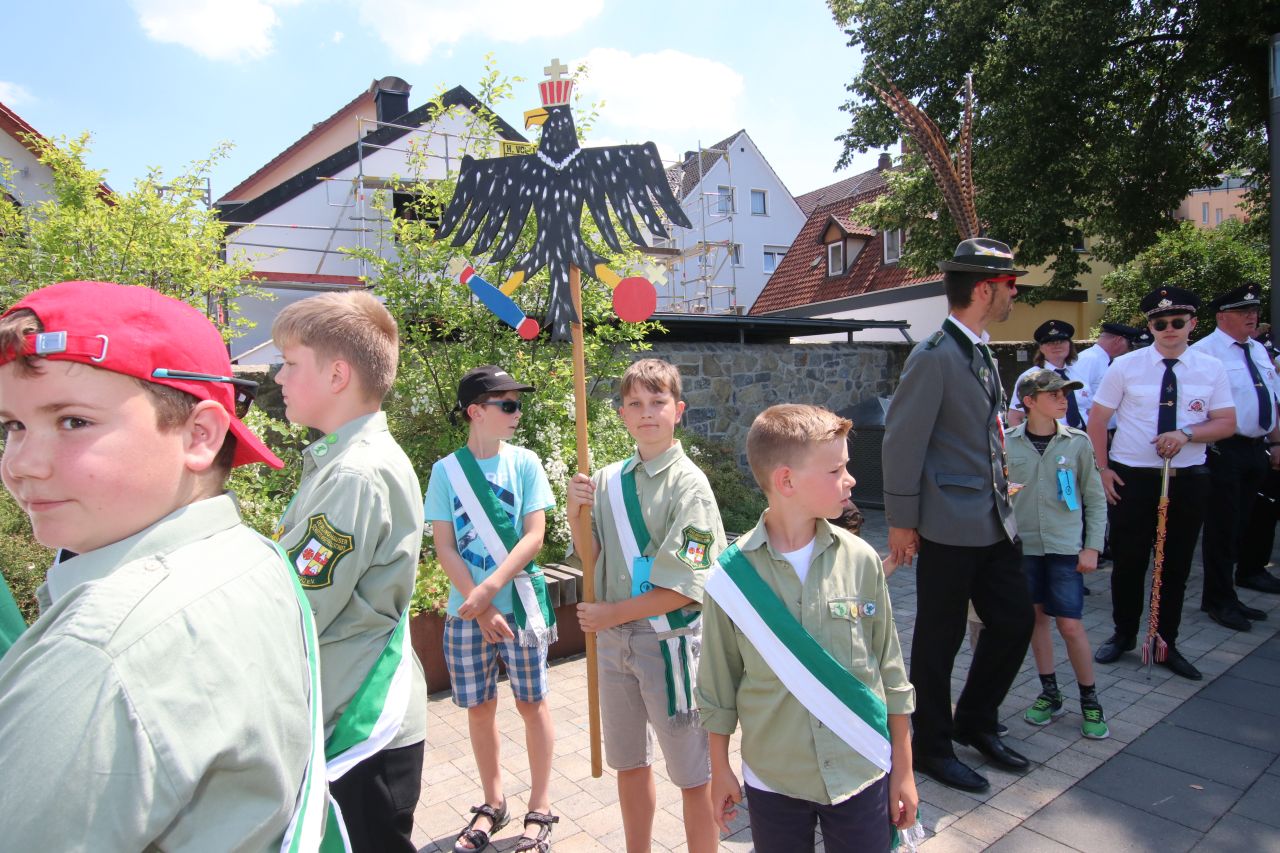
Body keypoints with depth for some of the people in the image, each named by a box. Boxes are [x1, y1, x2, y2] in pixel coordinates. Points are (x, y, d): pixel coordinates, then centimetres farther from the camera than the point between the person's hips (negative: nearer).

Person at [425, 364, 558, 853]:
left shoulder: (524, 463, -3)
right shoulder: (447, 470, -2)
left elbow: (533, 537, -8)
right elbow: (444, 547, -4)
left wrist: (489, 589, -17)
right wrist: (480, 607, -11)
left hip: (520, 604, -1)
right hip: (466, 611, 1)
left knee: (531, 703, 8)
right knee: (479, 707, 13)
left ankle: (540, 809, 26)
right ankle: (493, 804, 34)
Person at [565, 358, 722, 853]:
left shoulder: (688, 484, -15)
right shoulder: (607, 480, 1)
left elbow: (683, 589, -19)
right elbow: (592, 562, 4)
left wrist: (609, 614, -13)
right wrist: (578, 516, -13)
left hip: (670, 641, -6)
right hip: (614, 640, 6)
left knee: (693, 775, 10)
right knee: (629, 764, 23)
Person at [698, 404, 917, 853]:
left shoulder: (860, 559, -9)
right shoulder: (733, 573, -13)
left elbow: (889, 668, 0)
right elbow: (718, 681, -2)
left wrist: (903, 769, 6)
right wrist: (720, 770, 5)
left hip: (861, 774, 1)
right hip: (772, 778, -1)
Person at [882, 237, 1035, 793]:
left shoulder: (981, 352, 12)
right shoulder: (934, 357, -16)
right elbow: (902, 442, -17)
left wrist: (1002, 497, 17)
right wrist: (901, 522, -15)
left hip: (993, 522, 9)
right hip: (949, 527, -9)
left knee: (1015, 621, 15)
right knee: (939, 640, 6)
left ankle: (975, 722, 36)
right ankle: (932, 747, 25)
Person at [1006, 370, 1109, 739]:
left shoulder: (1077, 442, -3)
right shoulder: (1008, 443, -2)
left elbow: (1095, 498, 3)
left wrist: (1092, 547, -1)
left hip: (1065, 546, -1)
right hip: (1024, 544, 1)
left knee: (1070, 624, -1)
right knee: (1036, 617, 11)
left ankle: (1090, 700, 19)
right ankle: (1050, 694, 26)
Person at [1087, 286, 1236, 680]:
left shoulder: (1212, 368, 3)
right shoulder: (1125, 366, -3)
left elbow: (1227, 423, 2)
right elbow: (1097, 421, 0)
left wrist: (1186, 434, -17)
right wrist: (1102, 469, -6)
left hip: (1188, 481, 2)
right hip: (1131, 478, -2)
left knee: (1177, 566, 11)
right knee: (1128, 562, 7)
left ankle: (1166, 644, 26)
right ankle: (1124, 634, 27)